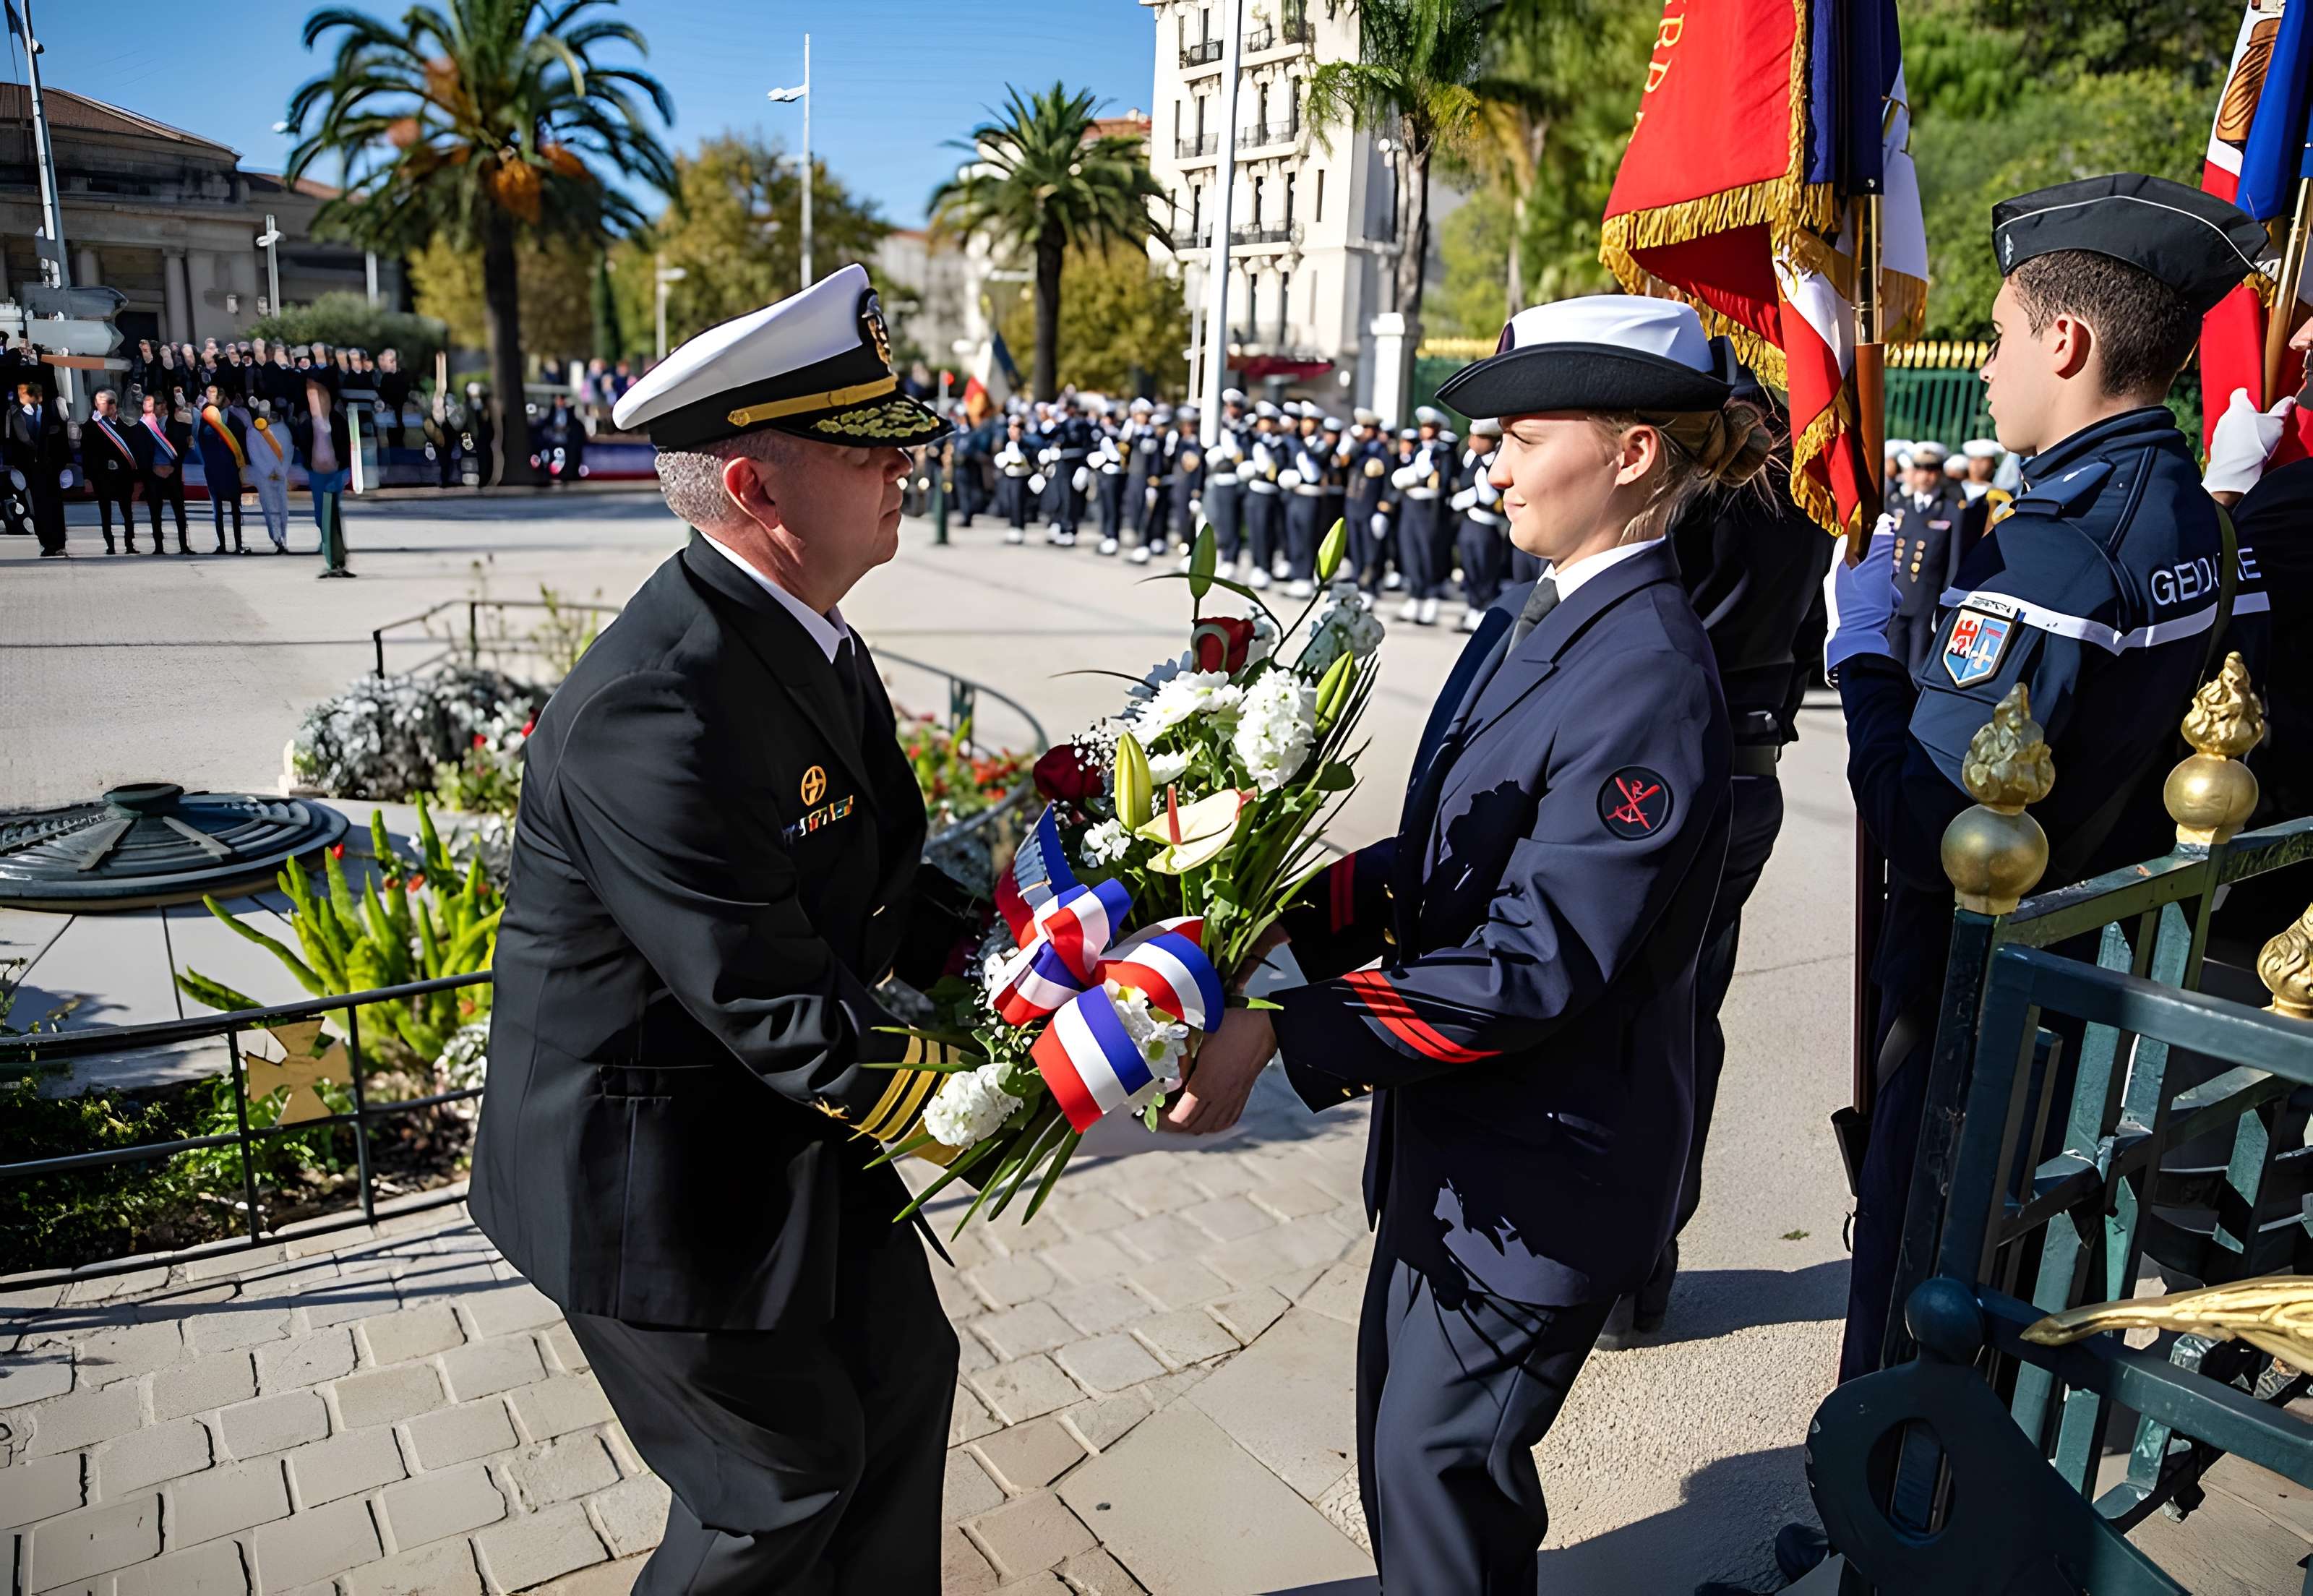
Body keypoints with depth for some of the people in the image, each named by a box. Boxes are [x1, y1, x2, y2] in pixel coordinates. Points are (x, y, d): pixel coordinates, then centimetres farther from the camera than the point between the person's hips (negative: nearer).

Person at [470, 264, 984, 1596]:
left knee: (902, 1371, 23)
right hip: (658, 1177, -9)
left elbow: (879, 887, 6)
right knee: (786, 1483, 11)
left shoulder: (807, 637, -1)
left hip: (779, 1126, 9)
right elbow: (792, 1023, -30)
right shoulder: (658, 710, -32)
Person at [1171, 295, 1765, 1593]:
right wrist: (1288, 911, -4)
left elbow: (1537, 965, -29)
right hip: (1454, 1138, 8)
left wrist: (1284, 1036, -29)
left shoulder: (1648, 683, -25)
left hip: (1543, 1168, -8)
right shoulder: (1530, 621, 4)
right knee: (1399, 1429, 24)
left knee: (1440, 1466, 11)